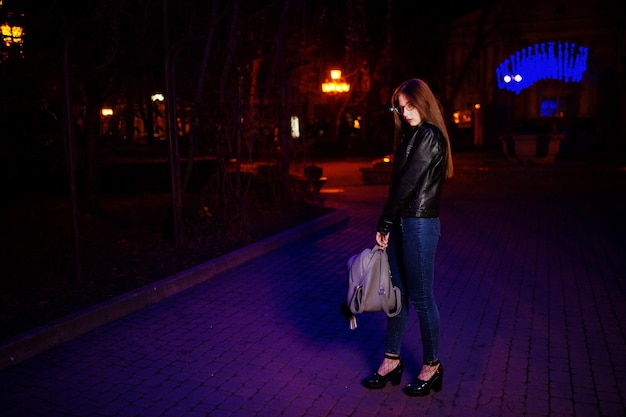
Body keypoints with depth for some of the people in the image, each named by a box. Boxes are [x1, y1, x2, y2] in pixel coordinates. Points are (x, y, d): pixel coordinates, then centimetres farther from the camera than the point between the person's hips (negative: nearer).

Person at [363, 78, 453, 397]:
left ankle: (431, 366, 19)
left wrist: (384, 223, -11)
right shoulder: (412, 134, 16)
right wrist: (388, 224, 4)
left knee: (421, 297, 3)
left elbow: (408, 182, -16)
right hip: (402, 223, 9)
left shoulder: (429, 135, -11)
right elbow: (399, 181, 11)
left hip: (420, 225, -9)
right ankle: (392, 360, 25)